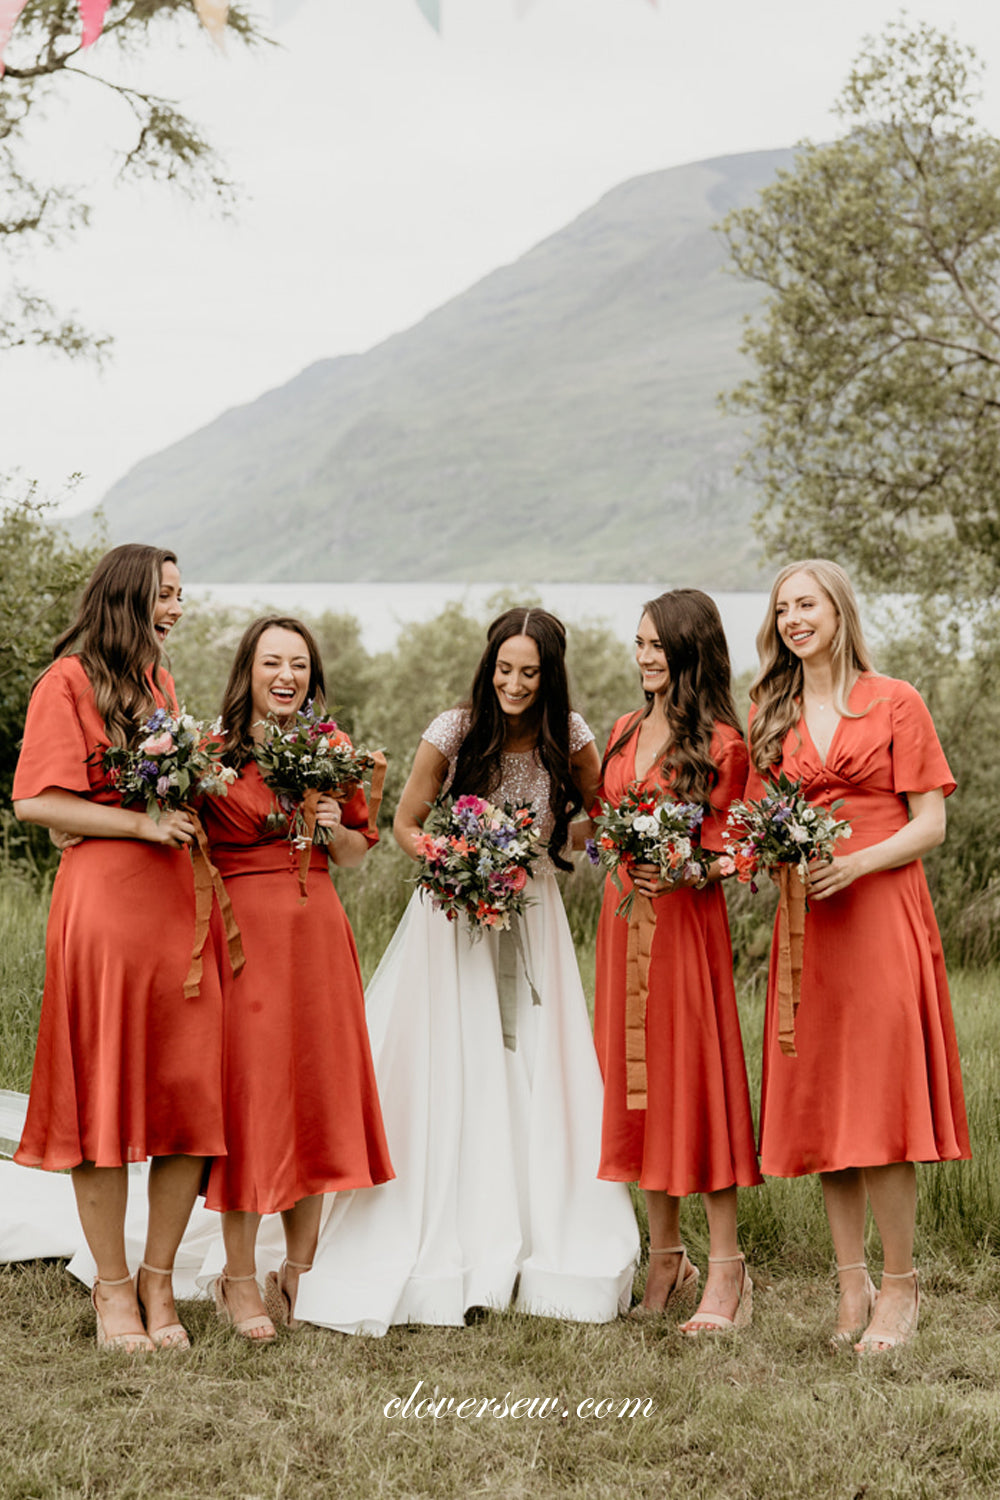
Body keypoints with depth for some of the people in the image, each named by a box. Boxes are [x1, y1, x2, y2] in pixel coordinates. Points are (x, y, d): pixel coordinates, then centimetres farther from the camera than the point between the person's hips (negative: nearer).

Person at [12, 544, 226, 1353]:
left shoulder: (161, 682, 19)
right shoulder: (70, 680, -2)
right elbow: (36, 801, -10)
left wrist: (191, 809, 9)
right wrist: (140, 822, -13)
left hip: (177, 899, 6)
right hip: (103, 899, -6)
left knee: (193, 1093, 2)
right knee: (105, 1094, 0)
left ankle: (159, 1278, 13)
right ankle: (113, 1287, 11)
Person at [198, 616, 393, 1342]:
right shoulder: (212, 751, -3)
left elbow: (358, 854, 17)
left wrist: (335, 826, -2)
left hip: (319, 931, 5)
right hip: (242, 929, -4)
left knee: (319, 1091, 6)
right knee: (248, 1092, -3)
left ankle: (300, 1274, 18)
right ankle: (240, 1280, 8)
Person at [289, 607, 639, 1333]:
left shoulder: (571, 738, -6)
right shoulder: (453, 732, -12)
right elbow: (406, 824, 0)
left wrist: (543, 853, -7)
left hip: (532, 915, 2)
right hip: (454, 914, -2)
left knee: (539, 1078, 0)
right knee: (447, 1080, -4)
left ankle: (543, 1243, 12)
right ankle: (447, 1253, 2)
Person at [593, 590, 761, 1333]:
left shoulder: (720, 743, -6)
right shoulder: (624, 733, 13)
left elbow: (729, 852, -4)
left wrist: (681, 869, -21)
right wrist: (621, 866, 4)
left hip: (686, 919, -7)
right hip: (623, 918, 7)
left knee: (695, 1075, -6)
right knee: (635, 1079, 8)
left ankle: (725, 1271, 1)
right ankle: (666, 1262, 18)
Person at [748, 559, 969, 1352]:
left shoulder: (895, 703, 1)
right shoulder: (772, 715, 14)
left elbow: (931, 824, -2)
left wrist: (854, 864, -16)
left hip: (881, 917, -4)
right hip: (805, 923, 4)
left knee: (878, 1104, -7)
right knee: (819, 1105, 4)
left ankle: (901, 1286, 4)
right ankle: (852, 1282, 12)